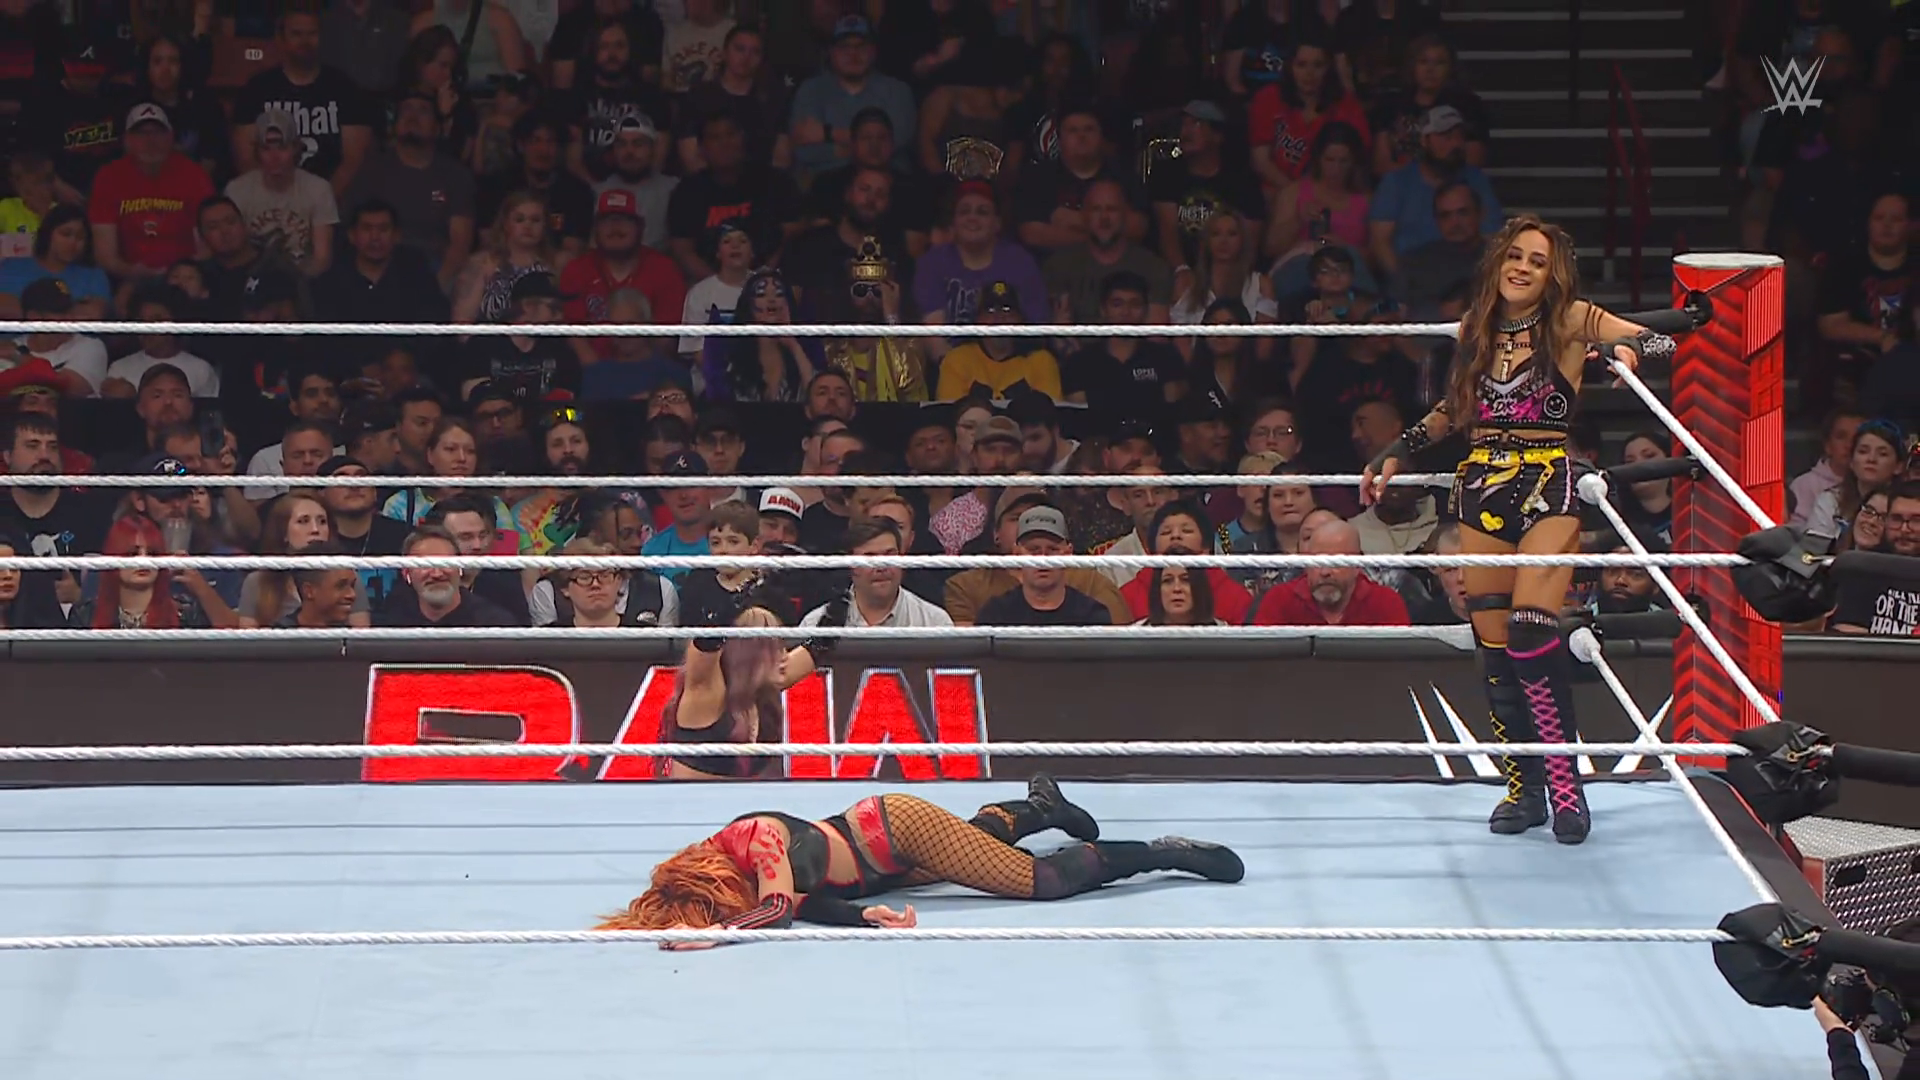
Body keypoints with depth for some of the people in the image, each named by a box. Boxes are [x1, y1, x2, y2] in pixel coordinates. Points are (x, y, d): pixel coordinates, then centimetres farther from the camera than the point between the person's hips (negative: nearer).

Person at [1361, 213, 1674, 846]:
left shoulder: (1571, 321, 0)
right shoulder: (1476, 328, 13)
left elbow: (1660, 343, -7)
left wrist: (1627, 349, -27)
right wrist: (1397, 453, 27)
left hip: (1547, 490, -5)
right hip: (1481, 490, 5)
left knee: (1531, 632, -18)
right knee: (1492, 644, 1)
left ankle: (1563, 784, -9)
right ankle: (1523, 788, 8)